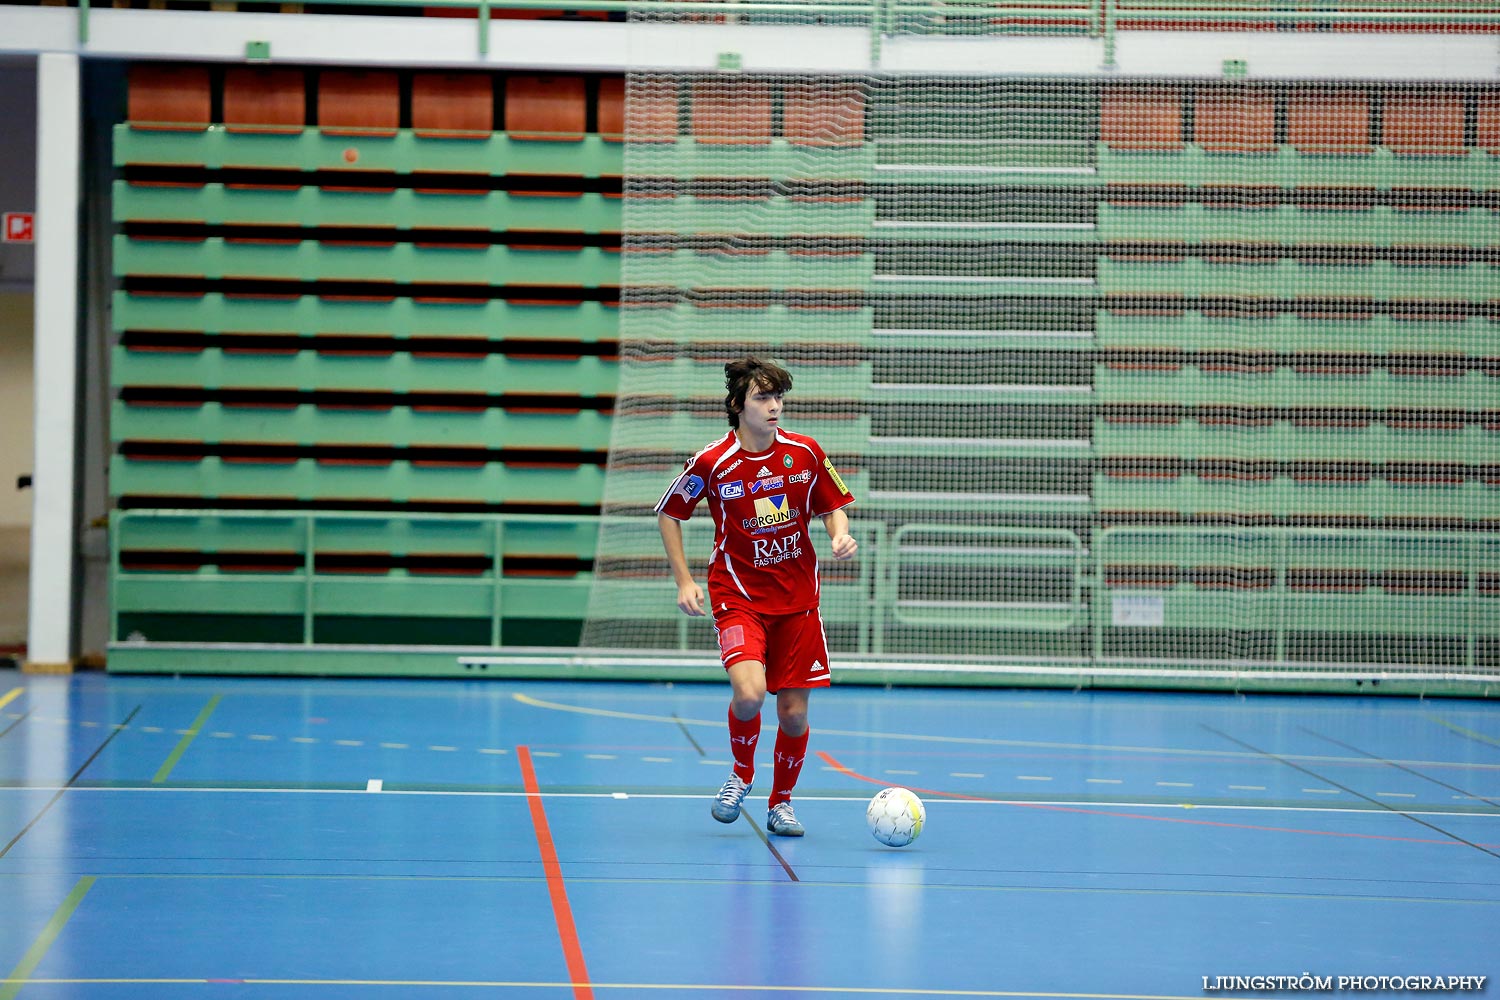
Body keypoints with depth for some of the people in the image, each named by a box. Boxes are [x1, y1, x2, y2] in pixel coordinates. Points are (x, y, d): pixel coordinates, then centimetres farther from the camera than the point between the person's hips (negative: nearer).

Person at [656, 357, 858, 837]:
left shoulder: (805, 452, -2)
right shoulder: (711, 463, -10)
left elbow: (832, 506, 12)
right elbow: (668, 513, 4)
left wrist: (841, 536, -10)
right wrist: (684, 580, -2)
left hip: (797, 597, 3)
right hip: (737, 595, -3)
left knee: (794, 711, 2)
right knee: (749, 694, -25)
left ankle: (781, 802, 27)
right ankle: (741, 775, 6)